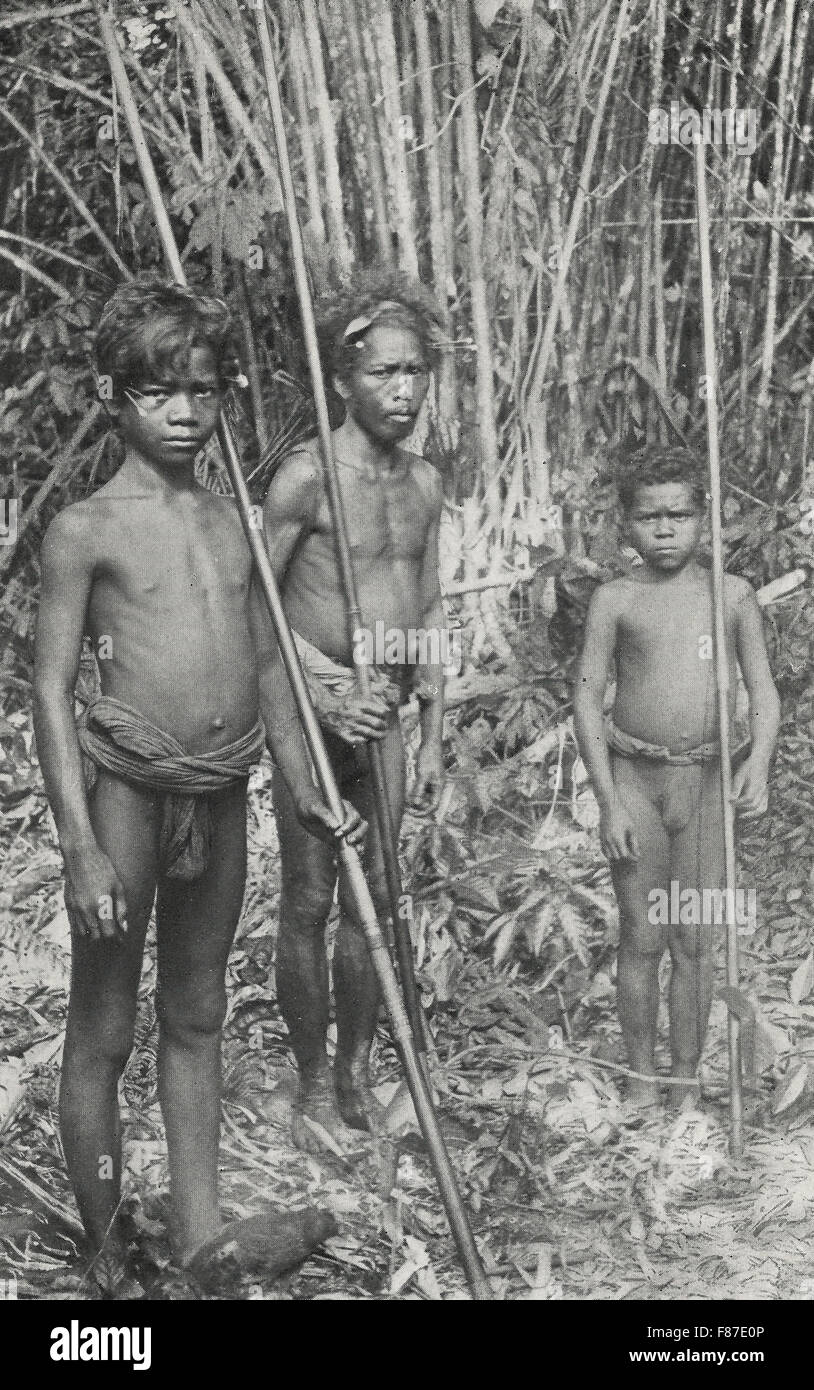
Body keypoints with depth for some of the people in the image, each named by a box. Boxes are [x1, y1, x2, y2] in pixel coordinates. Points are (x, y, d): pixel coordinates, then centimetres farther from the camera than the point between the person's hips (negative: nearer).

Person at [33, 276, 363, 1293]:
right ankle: (109, 1265, 19)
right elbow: (51, 695, -9)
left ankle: (199, 1238, 28)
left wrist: (304, 792, 15)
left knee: (197, 1018, 16)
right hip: (126, 788, -6)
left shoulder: (232, 523, 9)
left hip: (222, 794, 6)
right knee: (102, 1033, 5)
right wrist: (82, 847, -15)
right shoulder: (85, 531, -8)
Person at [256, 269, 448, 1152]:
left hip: (383, 717, 6)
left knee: (371, 898, 12)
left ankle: (356, 1078, 25)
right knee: (308, 904, 2)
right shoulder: (307, 477, -14)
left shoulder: (424, 484, 7)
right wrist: (323, 699, -17)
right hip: (312, 714, -6)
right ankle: (313, 1093, 15)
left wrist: (433, 739, 12)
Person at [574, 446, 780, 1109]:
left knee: (695, 941, 5)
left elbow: (763, 691, 5)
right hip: (635, 778, -1)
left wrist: (759, 763, -13)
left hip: (707, 781, 1)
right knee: (641, 939, 5)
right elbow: (587, 699, -2)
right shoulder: (615, 600, 0)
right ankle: (643, 1080, 19)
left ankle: (688, 1081, 18)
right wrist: (609, 801, -8)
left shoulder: (732, 595, 3)